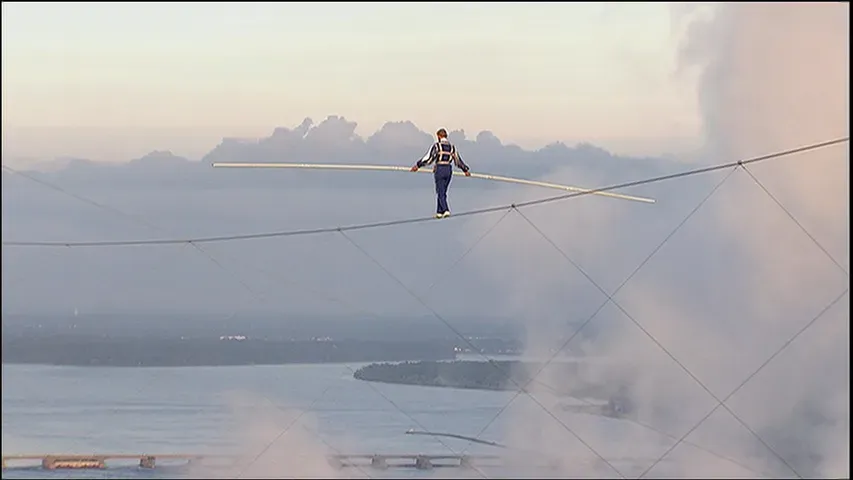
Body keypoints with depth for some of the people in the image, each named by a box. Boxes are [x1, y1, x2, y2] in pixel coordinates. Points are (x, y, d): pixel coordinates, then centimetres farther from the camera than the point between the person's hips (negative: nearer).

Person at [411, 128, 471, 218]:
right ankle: (439, 212, 15)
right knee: (442, 192, 14)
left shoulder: (436, 146, -6)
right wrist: (466, 170, 27)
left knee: (440, 192, -3)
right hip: (449, 170, 5)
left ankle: (446, 210, -18)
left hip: (439, 169, -5)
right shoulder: (452, 147, 9)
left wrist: (417, 165, -4)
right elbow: (458, 160, 15)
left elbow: (429, 158, -9)